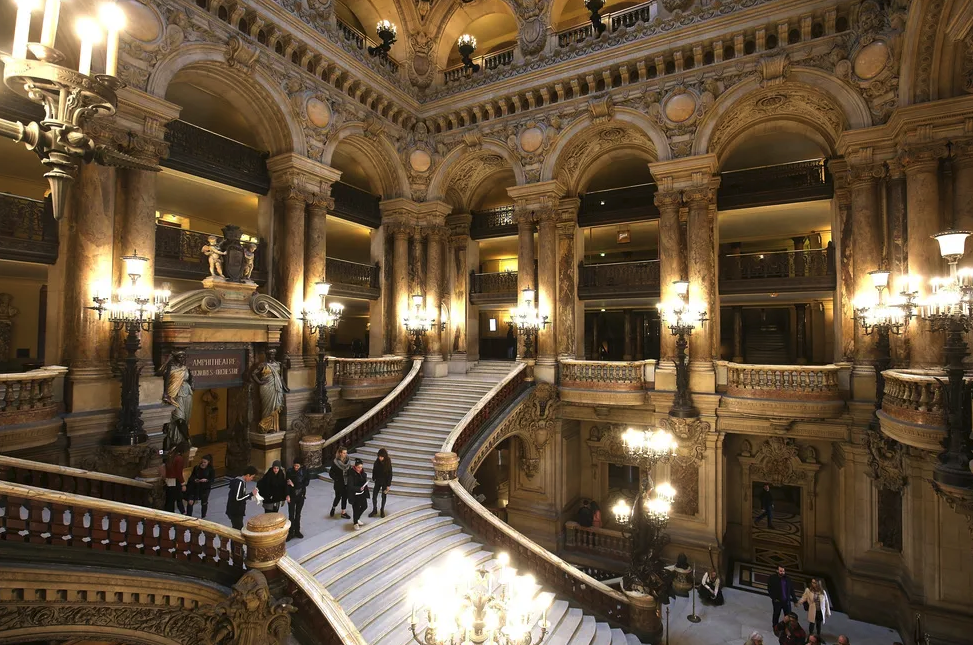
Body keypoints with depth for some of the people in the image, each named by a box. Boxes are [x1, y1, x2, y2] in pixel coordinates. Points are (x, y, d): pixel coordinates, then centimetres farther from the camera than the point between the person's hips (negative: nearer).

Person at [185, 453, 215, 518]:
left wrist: (206, 480, -28)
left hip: (205, 488, -1)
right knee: (190, 502, -7)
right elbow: (191, 476, 2)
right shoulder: (196, 467, -5)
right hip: (195, 487, 2)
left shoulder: (211, 470, -11)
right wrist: (194, 479, -18)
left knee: (204, 503, 14)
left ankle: (203, 516, 34)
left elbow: (212, 480, -10)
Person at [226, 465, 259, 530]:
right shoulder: (239, 483, -22)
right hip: (235, 512, -10)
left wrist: (250, 496, 3)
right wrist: (251, 494, -19)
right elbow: (237, 498, -26)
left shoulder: (241, 481, 8)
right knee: (238, 530, -4)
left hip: (238, 511, 10)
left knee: (236, 529, 19)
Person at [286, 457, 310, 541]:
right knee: (291, 515, -1)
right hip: (292, 496, -1)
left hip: (301, 495, 1)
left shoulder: (304, 471, -9)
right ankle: (291, 532, 9)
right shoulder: (289, 471, -12)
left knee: (298, 514, 12)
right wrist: (288, 495, -17)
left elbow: (306, 483, -10)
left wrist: (294, 485, -17)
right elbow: (287, 484, -10)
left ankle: (297, 531, 24)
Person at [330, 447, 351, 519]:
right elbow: (331, 473, -9)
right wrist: (336, 479, -15)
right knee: (338, 497, 4)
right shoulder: (335, 462, -14)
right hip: (339, 484, -4)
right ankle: (333, 508, 35)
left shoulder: (348, 461, -1)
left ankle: (343, 512, 20)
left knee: (345, 497, 9)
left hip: (346, 483, 4)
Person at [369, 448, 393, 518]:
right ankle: (374, 510, 22)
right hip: (378, 481, 3)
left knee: (383, 496, 11)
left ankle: (382, 510, 31)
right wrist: (373, 479, 10)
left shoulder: (388, 463, -20)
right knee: (374, 496, 3)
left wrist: (388, 485, -13)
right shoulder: (377, 462, -12)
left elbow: (390, 474, -14)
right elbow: (374, 470, 3)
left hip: (385, 482, -3)